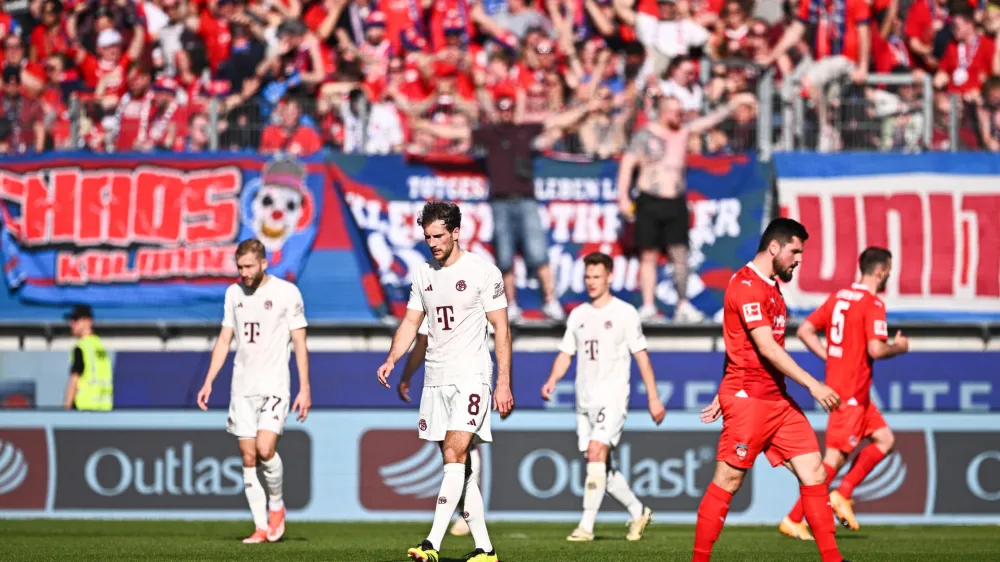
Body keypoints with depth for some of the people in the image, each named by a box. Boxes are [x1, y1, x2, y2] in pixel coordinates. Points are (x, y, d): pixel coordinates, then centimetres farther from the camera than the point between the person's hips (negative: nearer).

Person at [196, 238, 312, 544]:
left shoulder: (287, 292, -4)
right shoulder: (234, 293, 10)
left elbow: (299, 343, -4)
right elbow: (224, 339, 15)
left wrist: (305, 389, -8)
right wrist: (208, 382, 9)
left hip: (274, 384, -5)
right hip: (242, 386, 5)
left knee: (265, 449, -19)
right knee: (248, 458, 1)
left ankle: (277, 505, 6)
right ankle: (261, 526, 5)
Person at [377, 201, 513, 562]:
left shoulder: (483, 272, -6)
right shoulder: (423, 273, 11)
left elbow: (501, 329, -5)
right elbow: (411, 322, 15)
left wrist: (504, 383, -10)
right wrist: (392, 359, -3)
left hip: (471, 375, -7)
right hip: (436, 379, 7)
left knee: (455, 455, -17)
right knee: (457, 465, 6)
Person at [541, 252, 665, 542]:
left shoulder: (624, 313, -1)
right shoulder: (578, 315, 13)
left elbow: (641, 355, -1)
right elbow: (566, 353, 14)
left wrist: (654, 398, -3)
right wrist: (552, 381, -5)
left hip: (613, 398, -6)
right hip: (584, 400, 6)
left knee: (596, 453, -20)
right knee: (600, 465, 7)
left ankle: (586, 526, -20)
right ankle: (638, 512, 26)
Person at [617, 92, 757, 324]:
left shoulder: (684, 131, 9)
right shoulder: (645, 135, -1)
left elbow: (710, 120, 9)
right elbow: (627, 165, -3)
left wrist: (735, 103, 3)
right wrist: (623, 197, -10)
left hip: (676, 203, 3)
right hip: (650, 202, -3)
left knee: (680, 254, -2)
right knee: (649, 255, 0)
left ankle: (683, 306, 0)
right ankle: (648, 307, 3)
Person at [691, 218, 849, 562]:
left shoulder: (769, 287, 18)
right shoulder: (747, 286, -14)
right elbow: (765, 347, -21)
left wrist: (726, 394, 24)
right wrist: (812, 385, -22)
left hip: (778, 399, 9)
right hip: (748, 399, -9)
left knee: (813, 472, 2)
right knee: (728, 481, -4)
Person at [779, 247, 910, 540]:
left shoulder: (839, 296, 11)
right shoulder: (873, 304, -14)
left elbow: (805, 331, 12)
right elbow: (875, 350, -24)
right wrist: (898, 347, -4)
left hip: (837, 382, 9)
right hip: (852, 392, -9)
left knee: (885, 439, 16)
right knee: (835, 458, -7)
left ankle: (842, 495, 9)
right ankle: (793, 520, -7)